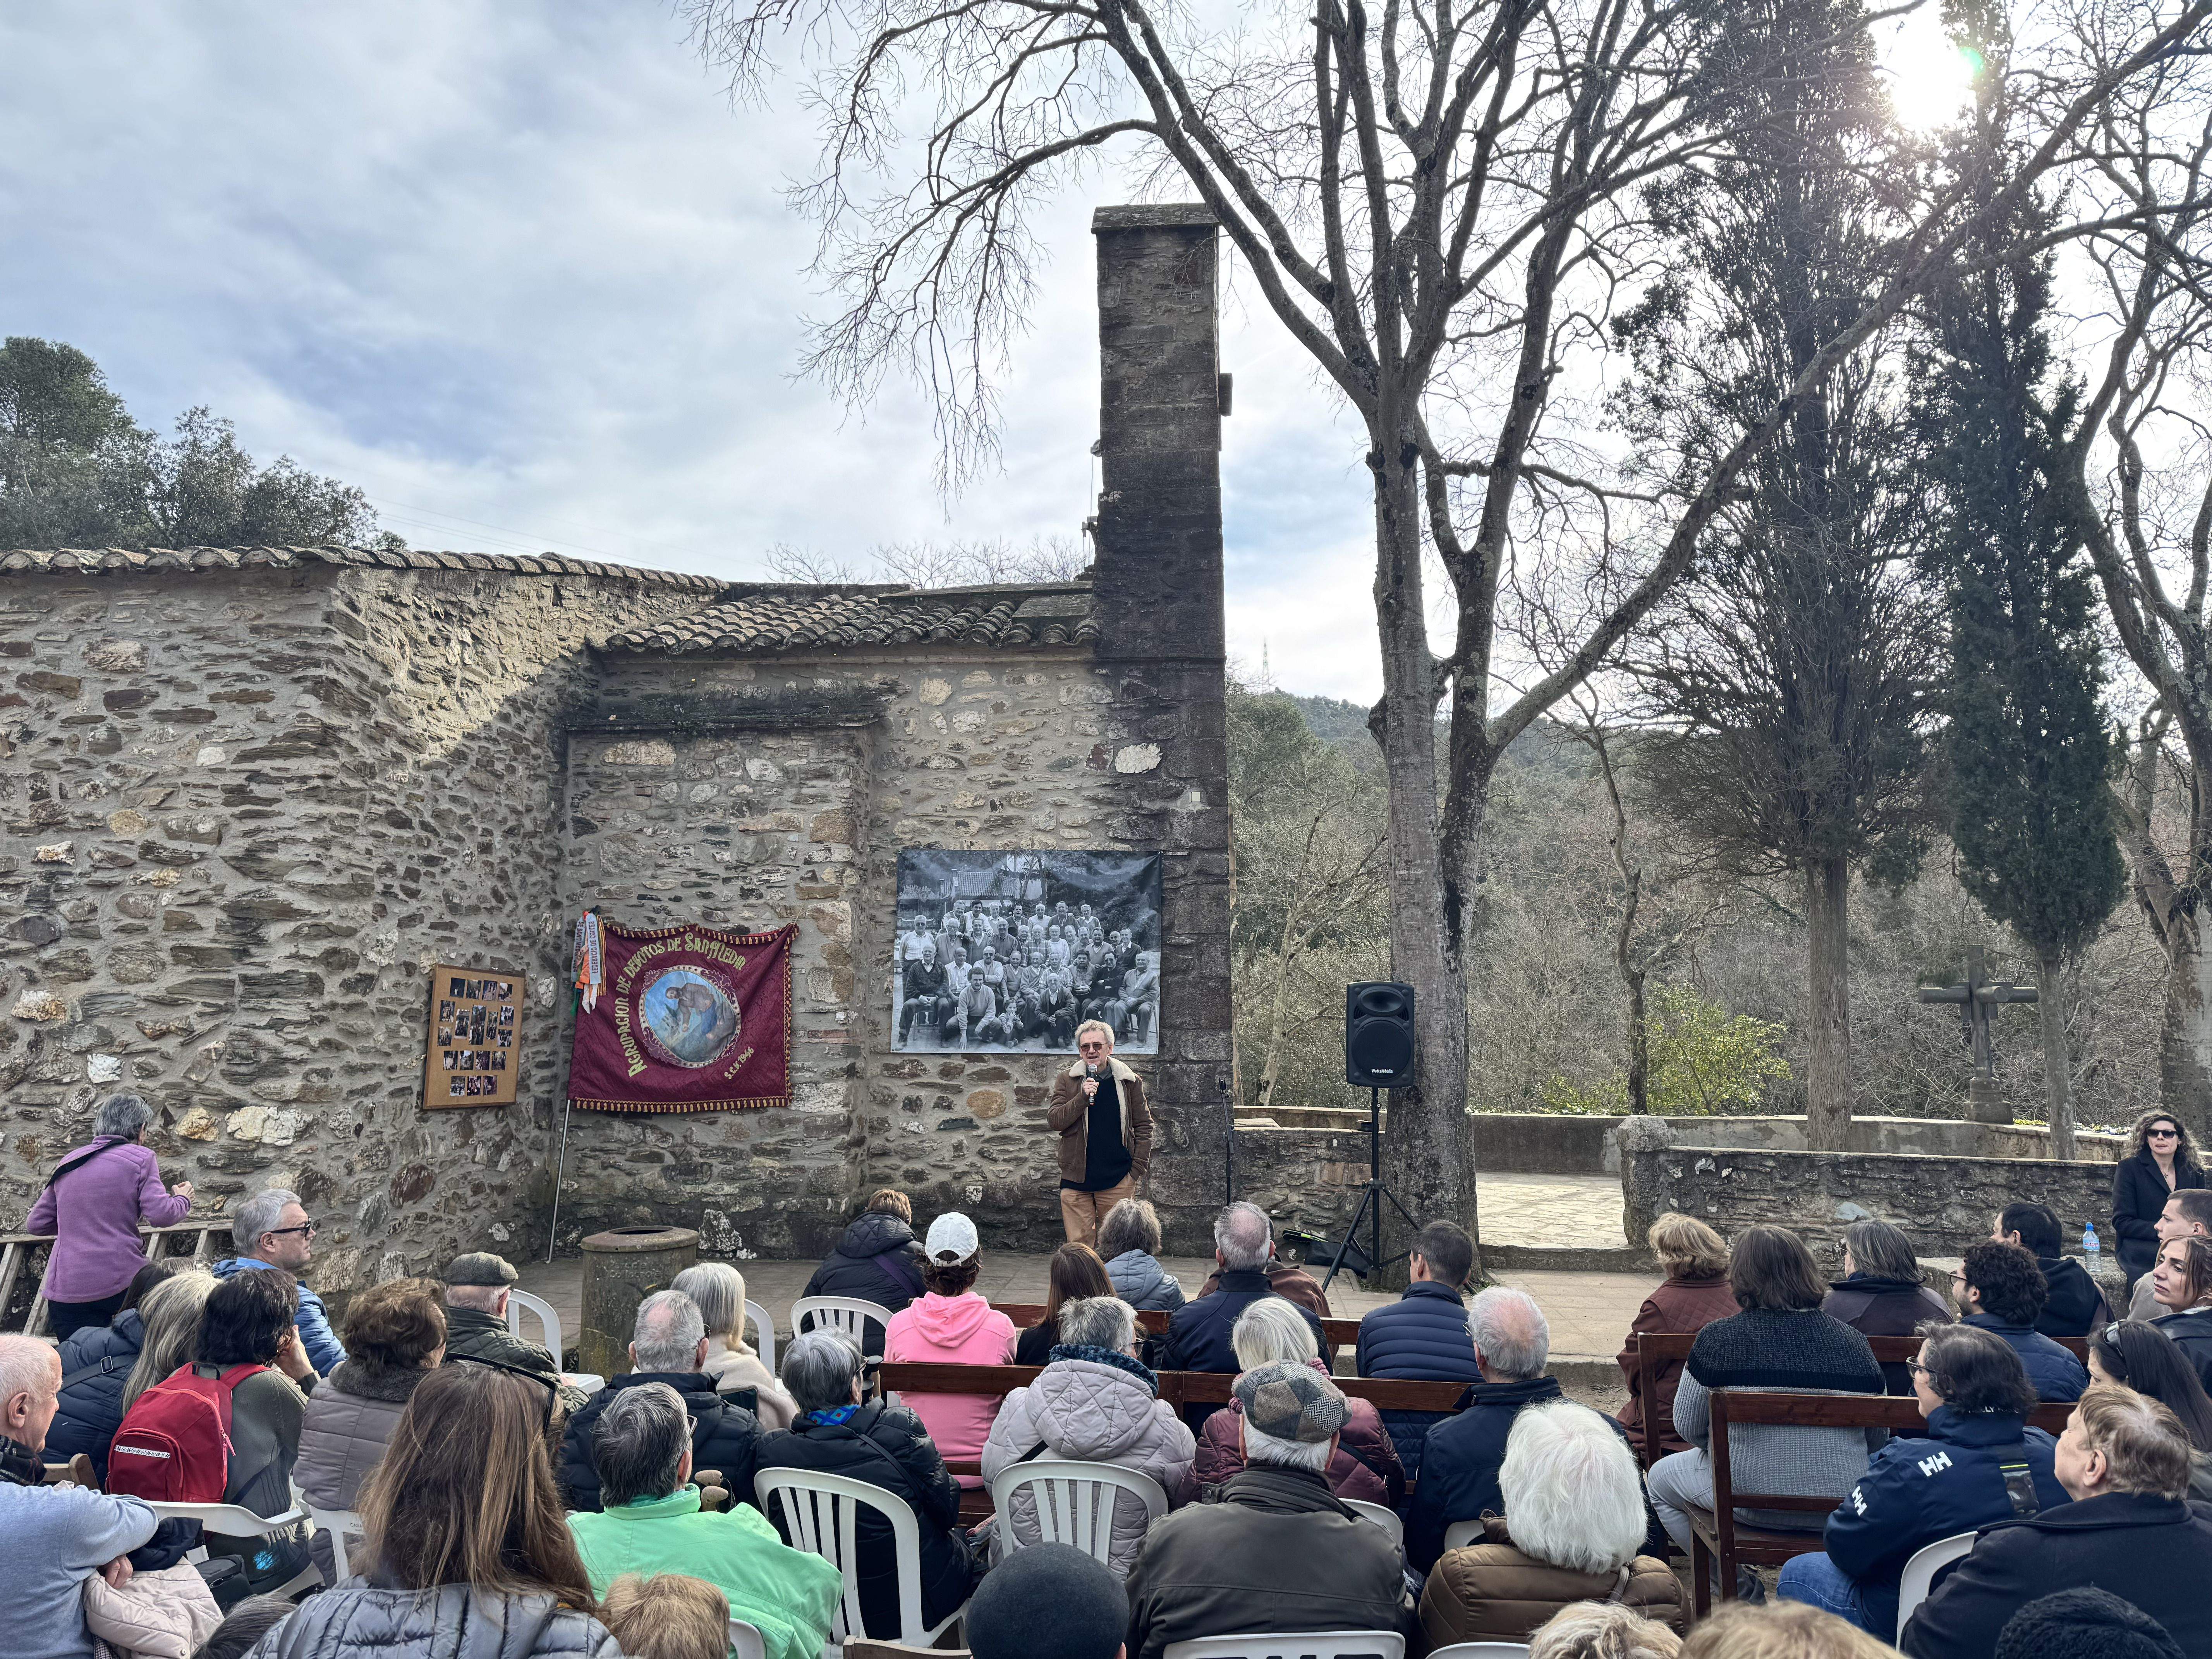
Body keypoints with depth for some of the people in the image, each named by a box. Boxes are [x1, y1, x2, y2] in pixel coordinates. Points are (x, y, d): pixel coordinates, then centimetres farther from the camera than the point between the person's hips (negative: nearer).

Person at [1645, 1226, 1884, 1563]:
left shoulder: (1718, 1338, -13)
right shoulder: (1852, 1339, -4)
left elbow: (1688, 1427, -3)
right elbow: (1877, 1440, 5)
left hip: (1757, 1506, -4)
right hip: (1845, 1507, 5)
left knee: (1661, 1477, 22)